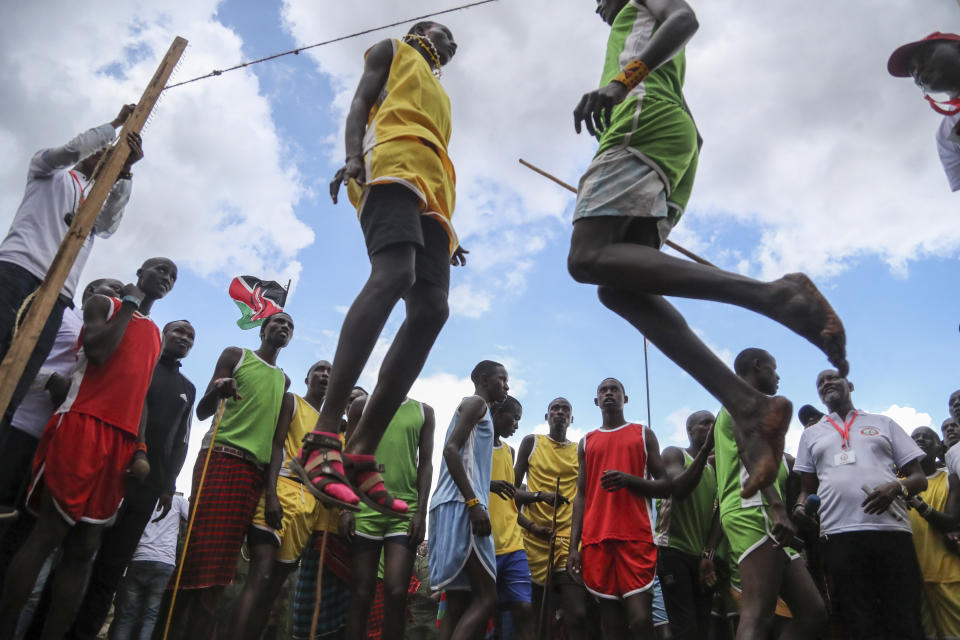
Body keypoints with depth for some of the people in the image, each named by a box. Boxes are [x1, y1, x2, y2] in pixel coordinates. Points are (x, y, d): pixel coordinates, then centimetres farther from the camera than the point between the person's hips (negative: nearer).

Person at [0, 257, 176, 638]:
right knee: (48, 535, -8)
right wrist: (130, 302, -1)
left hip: (119, 442, 6)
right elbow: (97, 352, -12)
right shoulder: (104, 304, 9)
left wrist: (139, 450, 6)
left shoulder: (155, 336, 24)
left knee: (84, 547, 3)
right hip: (82, 427, -5)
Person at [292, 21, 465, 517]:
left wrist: (448, 232, 20)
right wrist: (353, 157, -14)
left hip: (432, 194, 7)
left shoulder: (440, 95, 42)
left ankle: (361, 453, -21)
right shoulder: (392, 50, 26)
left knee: (431, 310, -16)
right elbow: (360, 104, 8)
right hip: (392, 163, -7)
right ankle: (321, 439, -41)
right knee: (393, 275, -33)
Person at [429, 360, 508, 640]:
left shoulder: (474, 408, 30)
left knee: (458, 602, 4)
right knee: (486, 597, -13)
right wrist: (474, 502, -21)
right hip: (461, 505, -10)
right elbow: (451, 449, -13)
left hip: (455, 506, 10)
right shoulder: (476, 403, 1)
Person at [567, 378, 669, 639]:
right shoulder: (586, 442, 18)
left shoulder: (644, 434, 12)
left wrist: (630, 480, -12)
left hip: (636, 538, -2)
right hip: (596, 539, 2)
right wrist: (573, 546, 3)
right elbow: (581, 496, 14)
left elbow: (666, 487, 8)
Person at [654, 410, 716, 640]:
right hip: (673, 550, -6)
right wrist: (706, 448, -24)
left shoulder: (715, 467, 17)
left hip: (702, 554, 6)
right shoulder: (674, 454, 0)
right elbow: (679, 489, -20)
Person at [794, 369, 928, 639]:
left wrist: (896, 488, -9)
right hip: (839, 536, 1)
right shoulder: (810, 435, 20)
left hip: (891, 530, 0)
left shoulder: (883, 423, 18)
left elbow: (919, 477, 13)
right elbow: (807, 488, 19)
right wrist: (800, 506, -3)